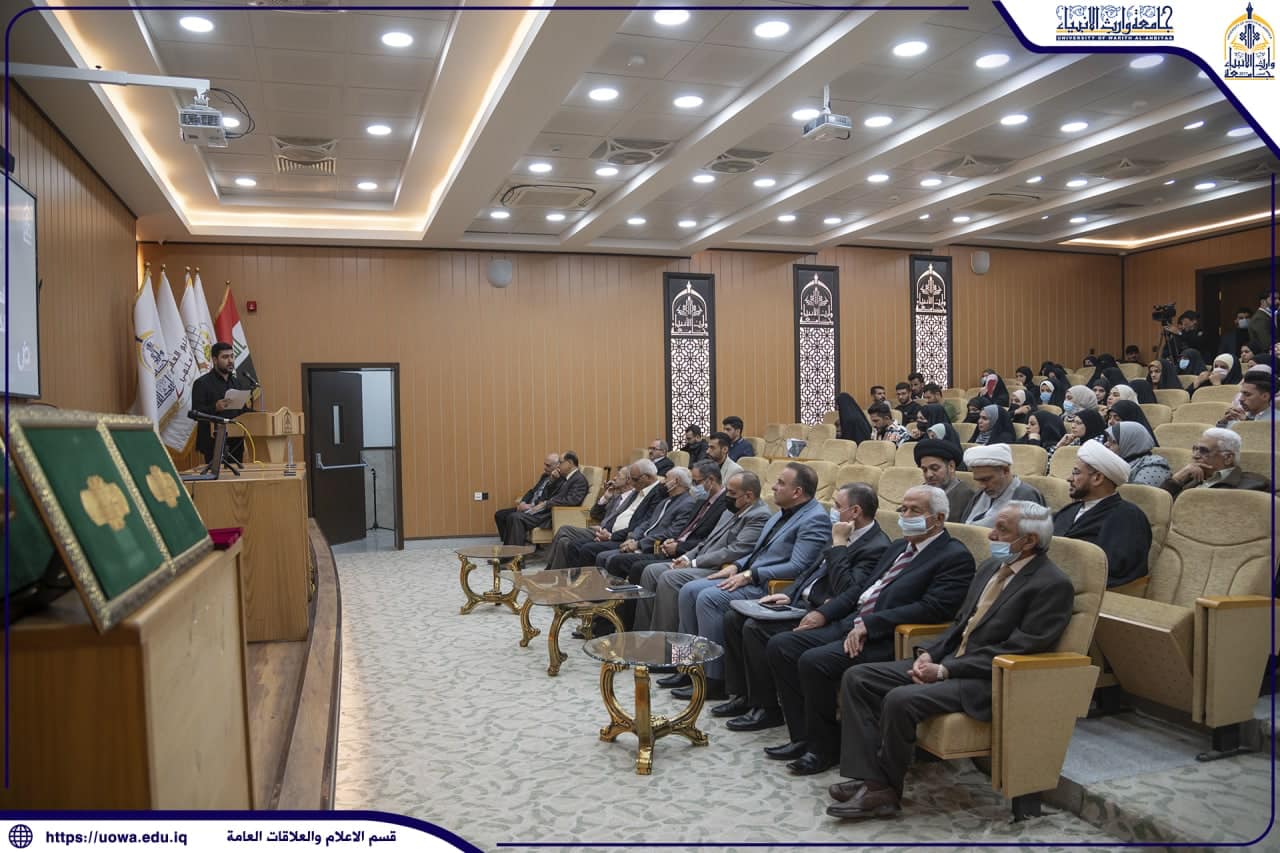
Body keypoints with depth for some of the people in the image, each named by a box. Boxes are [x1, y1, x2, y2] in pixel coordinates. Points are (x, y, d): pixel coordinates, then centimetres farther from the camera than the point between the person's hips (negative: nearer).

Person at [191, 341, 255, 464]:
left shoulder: (240, 383, 15)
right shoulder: (202, 383, -1)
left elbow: (247, 412, 16)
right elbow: (197, 412, -9)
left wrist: (248, 407, -7)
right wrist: (215, 408, -26)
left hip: (236, 443, 5)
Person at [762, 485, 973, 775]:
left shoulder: (956, 557, -6)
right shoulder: (898, 547, 21)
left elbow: (933, 608, -18)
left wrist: (869, 624, -21)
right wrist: (824, 613, 6)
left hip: (889, 639, -9)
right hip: (851, 624, 9)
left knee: (815, 661, -26)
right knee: (781, 646, -3)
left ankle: (824, 747, -5)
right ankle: (803, 737, 5)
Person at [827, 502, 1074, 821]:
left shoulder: (1053, 585, -13)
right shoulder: (991, 567, 14)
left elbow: (1015, 651, -18)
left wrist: (944, 670, -18)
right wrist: (930, 654, 1)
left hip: (989, 681, -9)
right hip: (948, 662, 9)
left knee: (900, 699, -30)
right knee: (857, 677, -4)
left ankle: (886, 791, -7)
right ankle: (870, 780, -9)